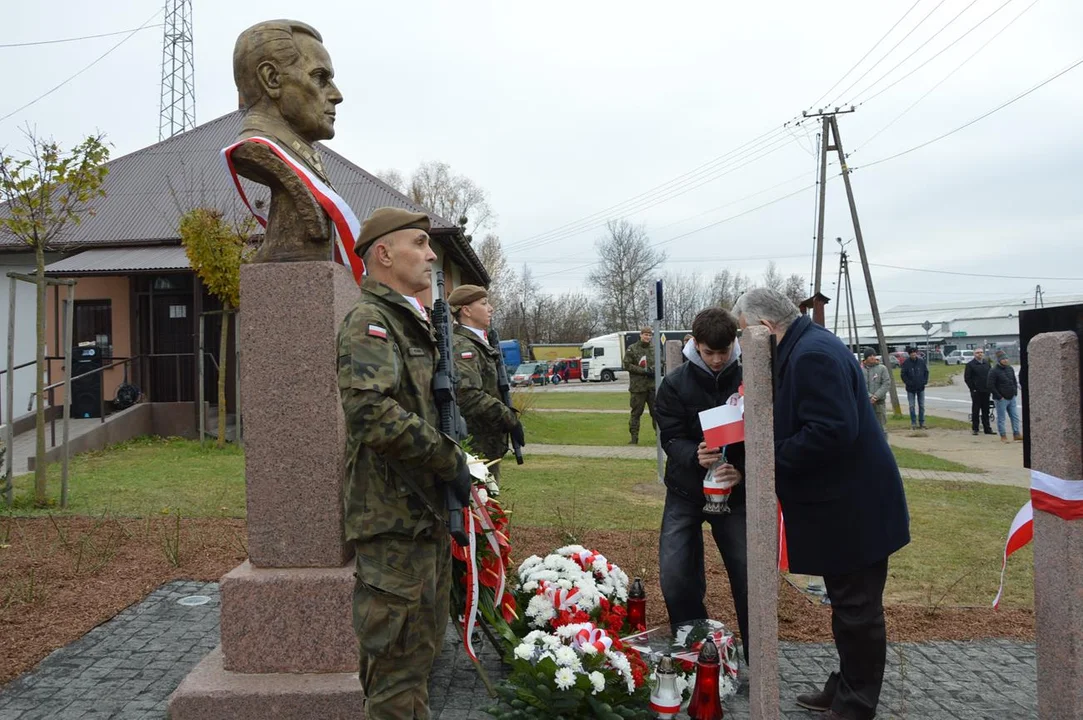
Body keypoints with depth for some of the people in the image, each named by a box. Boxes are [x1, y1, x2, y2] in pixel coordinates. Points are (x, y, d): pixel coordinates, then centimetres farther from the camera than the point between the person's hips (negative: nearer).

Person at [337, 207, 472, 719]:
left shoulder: (412, 322, 18)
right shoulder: (369, 320, -14)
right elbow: (370, 410, -30)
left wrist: (450, 462, 16)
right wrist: (449, 460, -21)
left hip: (426, 512, 10)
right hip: (394, 521, -10)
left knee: (423, 642, 21)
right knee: (397, 656, 0)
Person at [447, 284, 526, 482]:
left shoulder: (479, 345, 17)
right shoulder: (462, 347, -16)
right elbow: (468, 395, -27)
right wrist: (509, 419, -22)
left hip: (487, 445, 10)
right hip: (475, 446, -10)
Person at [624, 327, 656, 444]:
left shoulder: (654, 350, 12)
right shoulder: (631, 349, -1)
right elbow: (627, 365, -7)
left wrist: (653, 369, -7)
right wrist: (644, 371, -13)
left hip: (653, 386, 3)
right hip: (637, 386, -3)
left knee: (656, 411, 8)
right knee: (636, 412, 1)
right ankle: (634, 437, 7)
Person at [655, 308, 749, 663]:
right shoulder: (675, 384, -5)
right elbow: (671, 438, -9)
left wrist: (742, 470, -25)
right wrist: (696, 457, -31)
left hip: (735, 492, 0)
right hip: (686, 492, 1)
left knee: (748, 576, -1)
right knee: (675, 576, -4)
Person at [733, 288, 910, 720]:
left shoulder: (813, 355, -22)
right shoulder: (803, 349, 11)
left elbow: (832, 431, -30)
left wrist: (772, 458, -21)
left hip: (853, 509, -10)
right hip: (842, 505, 10)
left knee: (856, 609, 4)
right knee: (848, 606, 21)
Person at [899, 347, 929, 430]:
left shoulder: (921, 361, -2)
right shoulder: (906, 363, -9)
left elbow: (926, 372, 6)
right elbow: (903, 374, -5)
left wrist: (925, 381, -4)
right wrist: (908, 383, -14)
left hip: (921, 388, 2)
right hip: (911, 389, -2)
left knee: (921, 406, 8)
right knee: (912, 406, 1)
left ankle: (922, 423, 17)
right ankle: (913, 423, 8)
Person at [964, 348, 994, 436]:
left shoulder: (987, 363, 10)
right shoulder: (970, 365, -4)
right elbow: (967, 378, -5)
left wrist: (989, 387, 5)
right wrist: (973, 388, -10)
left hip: (986, 391, 4)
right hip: (976, 392, -4)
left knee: (986, 411, 9)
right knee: (975, 411, 1)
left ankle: (987, 428, 15)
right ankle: (975, 429, 7)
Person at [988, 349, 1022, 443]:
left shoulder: (1010, 369, 10)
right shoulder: (993, 371, -13)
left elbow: (1014, 381, 21)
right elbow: (991, 386, -15)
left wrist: (1015, 392, 10)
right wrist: (999, 397, -15)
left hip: (1011, 398, 7)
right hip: (1001, 399, -7)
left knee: (1015, 416, 10)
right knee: (1001, 418, 0)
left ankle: (1016, 434, 19)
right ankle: (1003, 437, 8)